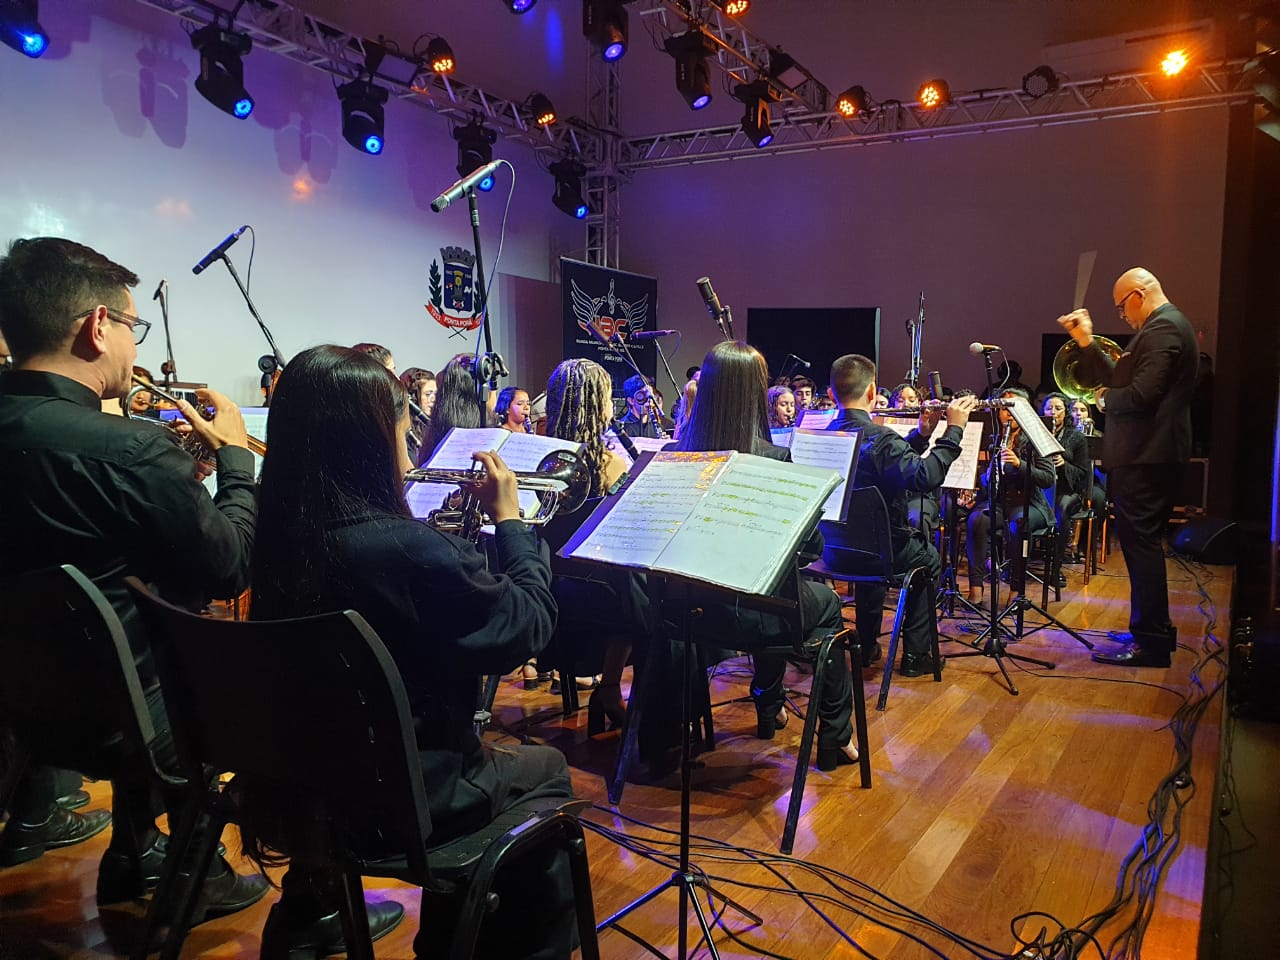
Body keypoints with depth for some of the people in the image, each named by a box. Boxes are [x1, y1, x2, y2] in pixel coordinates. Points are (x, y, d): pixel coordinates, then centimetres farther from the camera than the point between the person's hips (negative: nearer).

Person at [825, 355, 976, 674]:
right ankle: (915, 653, 27)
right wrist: (954, 429, -23)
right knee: (930, 560, 26)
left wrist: (921, 434, 9)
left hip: (834, 552, 6)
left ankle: (866, 646, 44)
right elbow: (926, 477, -32)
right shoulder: (879, 437, -23)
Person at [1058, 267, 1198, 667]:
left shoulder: (1162, 329, -15)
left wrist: (1107, 400, -7)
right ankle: (1154, 630, 27)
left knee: (1141, 543, -7)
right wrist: (1087, 342, 15)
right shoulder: (1166, 326, 20)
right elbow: (1118, 379, 17)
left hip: (1144, 457, -11)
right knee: (1143, 543, 17)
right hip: (1152, 454, 11)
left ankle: (1150, 643, -2)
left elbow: (1141, 394, -25)